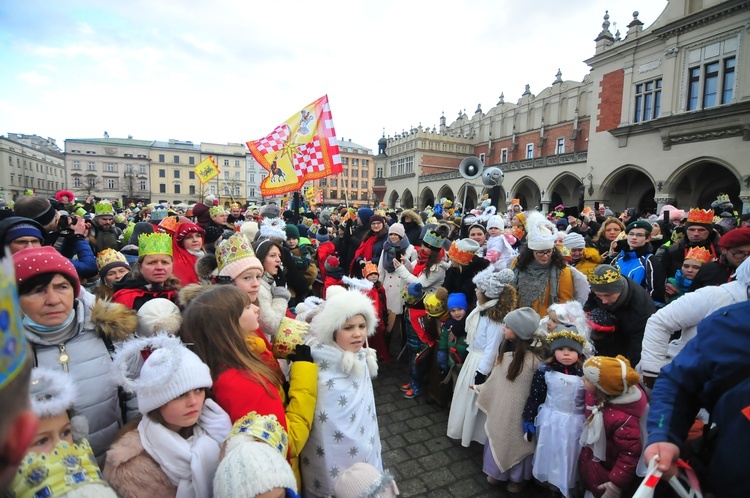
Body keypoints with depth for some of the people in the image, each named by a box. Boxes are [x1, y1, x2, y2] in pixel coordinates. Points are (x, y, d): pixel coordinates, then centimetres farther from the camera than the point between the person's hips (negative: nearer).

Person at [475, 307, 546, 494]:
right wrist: (480, 386, 16)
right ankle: (497, 470, 48)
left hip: (518, 408, -6)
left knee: (517, 439, 17)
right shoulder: (507, 349, -6)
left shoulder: (534, 358, -29)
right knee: (497, 436, 22)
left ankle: (518, 477, 44)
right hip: (501, 405, 6)